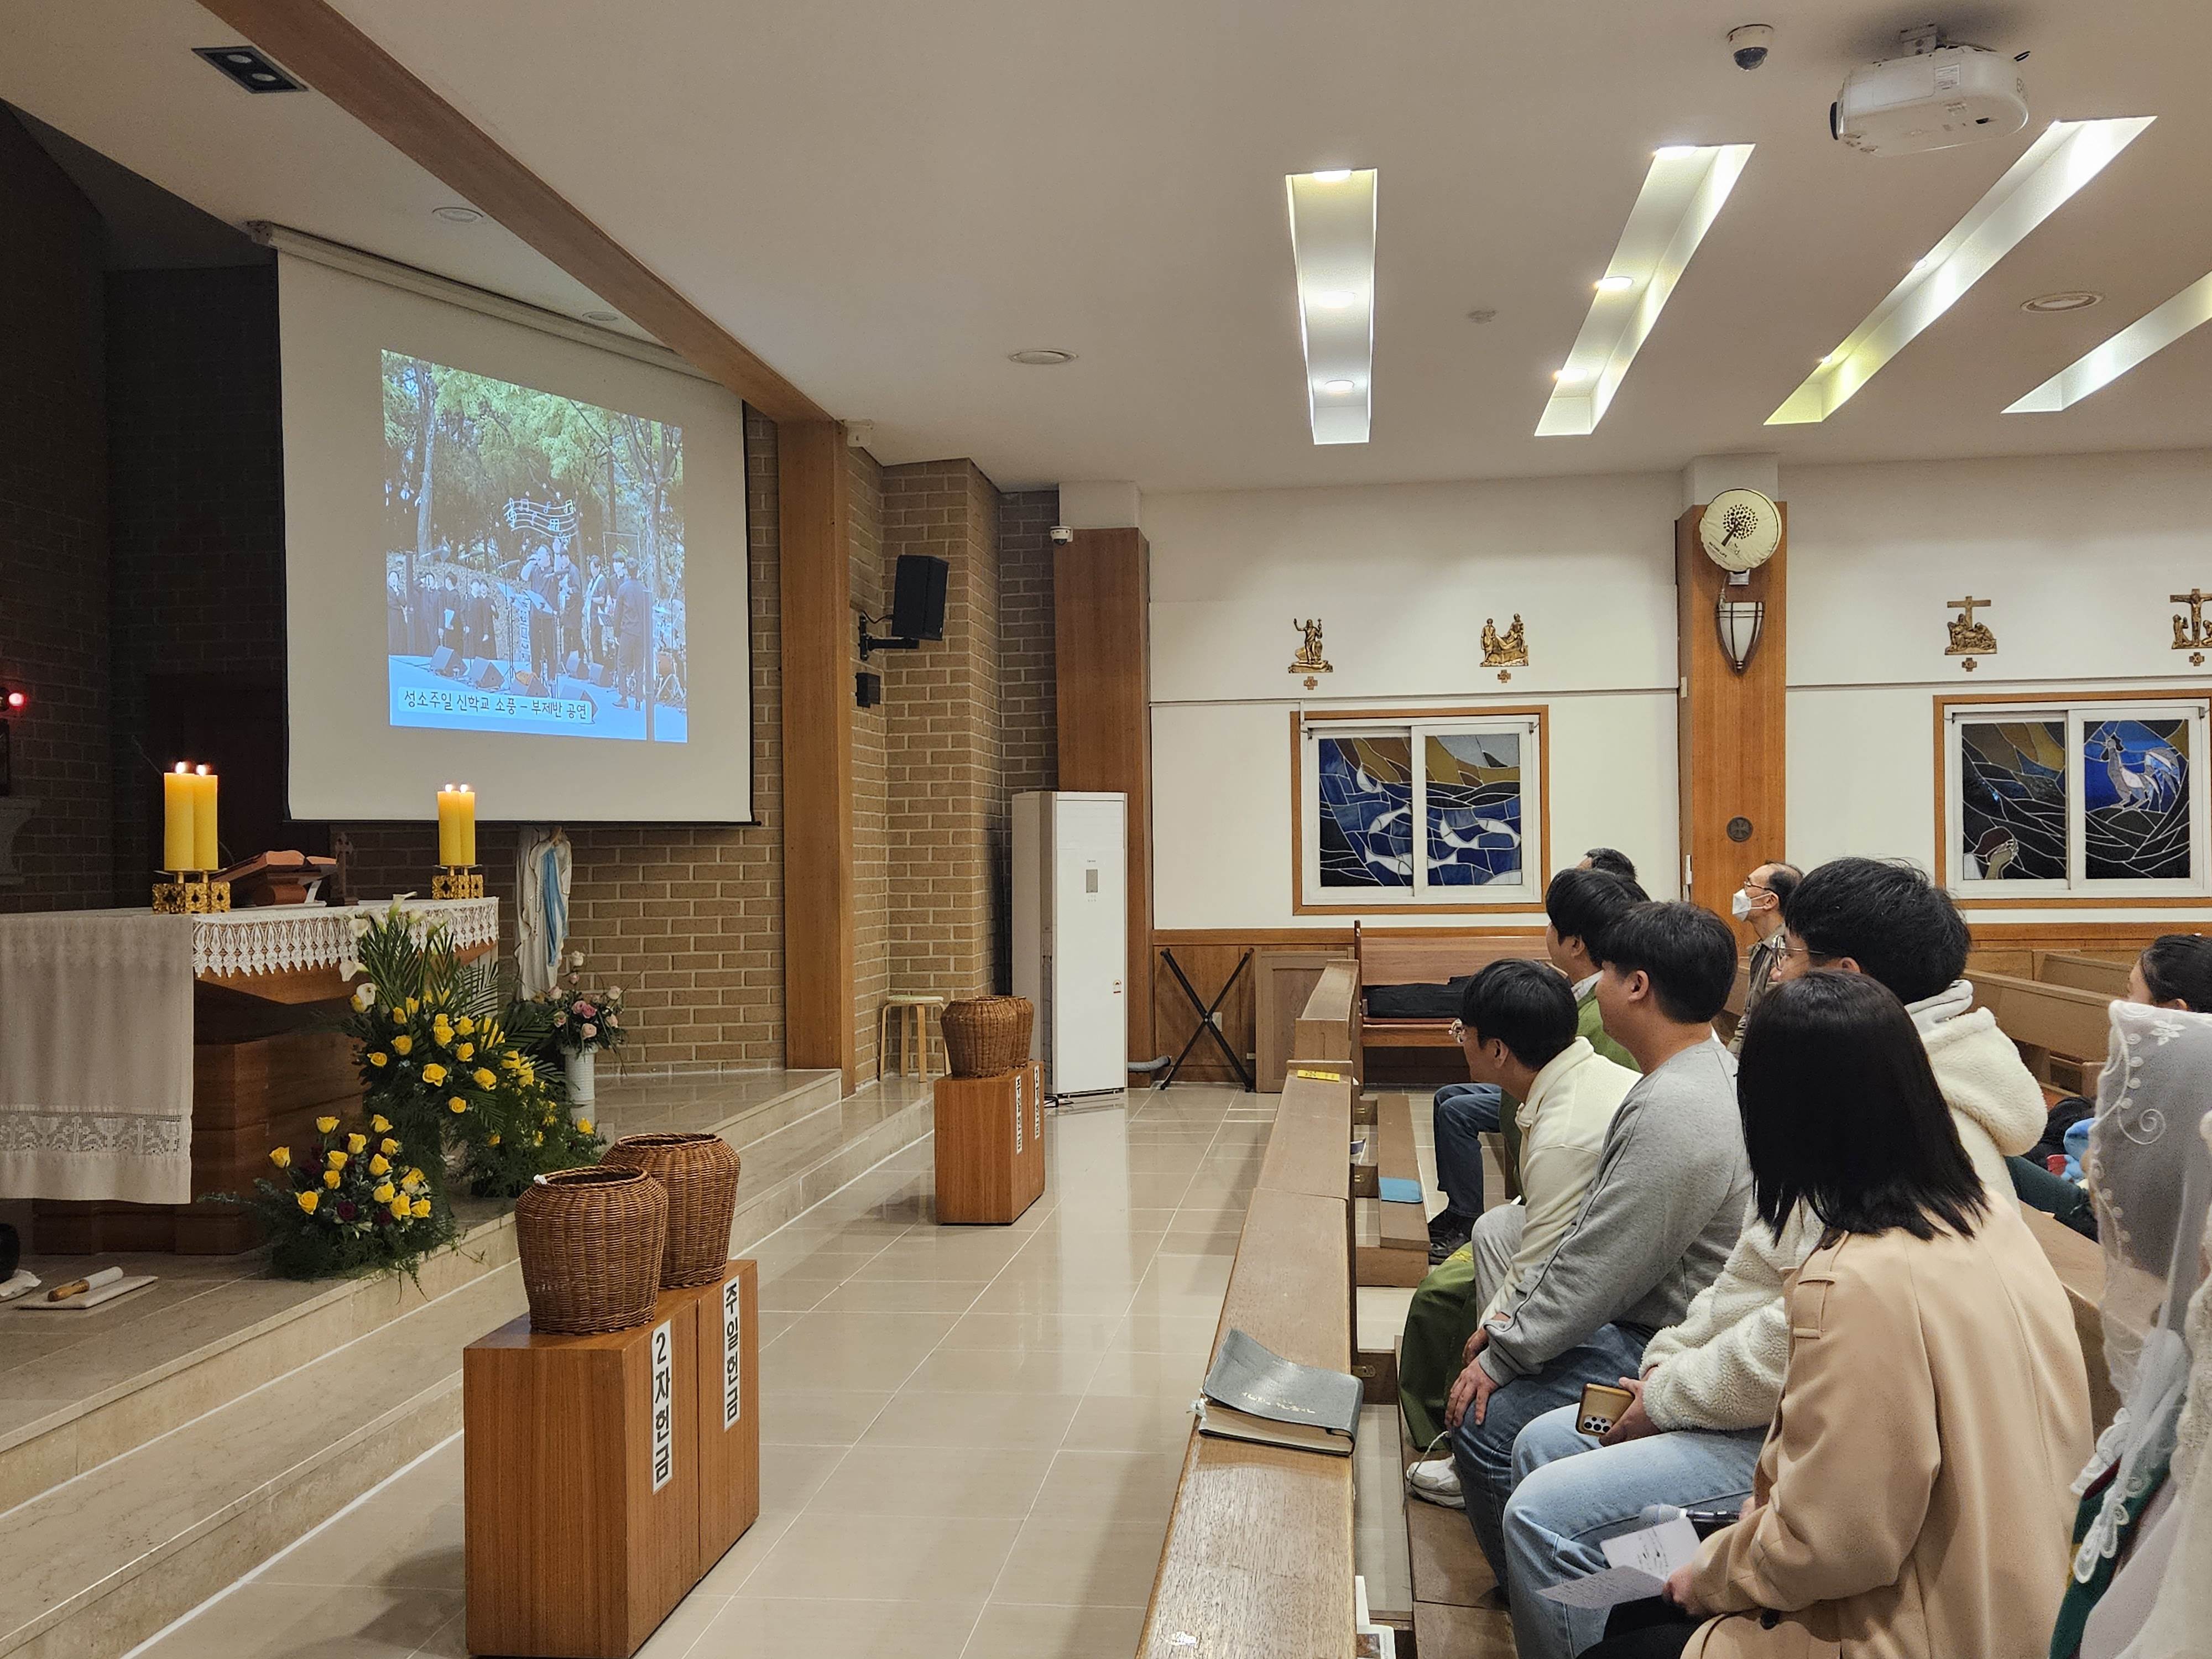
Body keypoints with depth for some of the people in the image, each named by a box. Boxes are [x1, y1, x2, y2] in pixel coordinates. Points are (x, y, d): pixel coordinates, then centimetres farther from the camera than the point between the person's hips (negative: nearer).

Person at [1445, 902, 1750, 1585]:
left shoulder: (1675, 1114, -27)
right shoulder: (1702, 1070, 8)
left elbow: (1598, 1273, -24)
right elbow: (1595, 1228, 13)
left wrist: (1500, 1357, -12)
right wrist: (1518, 1314, 9)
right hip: (1642, 1315, 11)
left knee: (1486, 1424, -18)